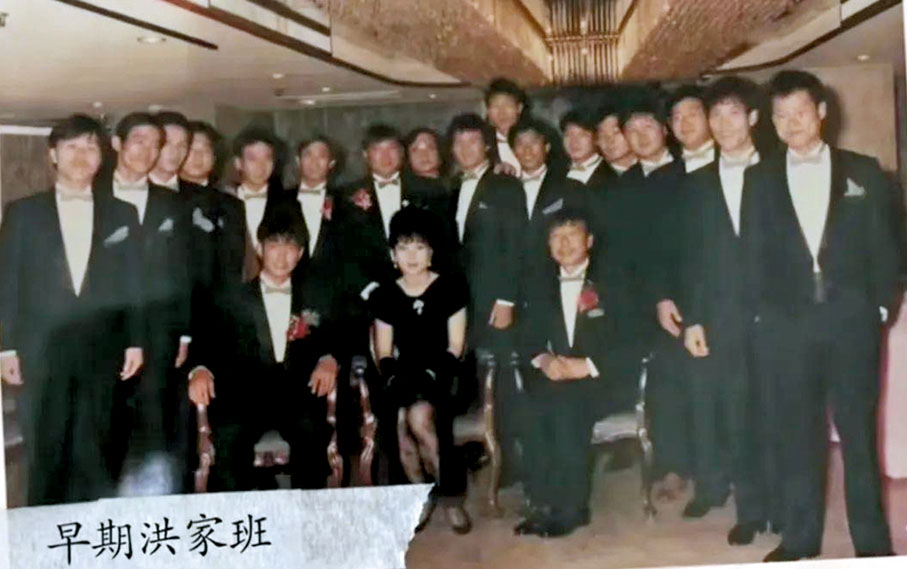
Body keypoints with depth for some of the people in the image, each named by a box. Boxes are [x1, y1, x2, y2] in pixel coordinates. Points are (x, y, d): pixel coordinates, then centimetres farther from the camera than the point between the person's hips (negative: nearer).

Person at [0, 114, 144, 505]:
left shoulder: (122, 215, 11)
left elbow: (132, 283, 8)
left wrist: (135, 341, 1)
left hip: (101, 353, 1)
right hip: (41, 352, 0)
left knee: (94, 457, 2)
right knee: (45, 456, 4)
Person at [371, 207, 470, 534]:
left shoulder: (450, 288, 4)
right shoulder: (384, 296, 11)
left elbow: (455, 348, 0)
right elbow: (384, 354, 10)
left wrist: (430, 375, -14)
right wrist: (395, 379, -9)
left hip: (442, 375, -2)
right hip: (405, 378, 3)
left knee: (419, 416, -32)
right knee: (404, 422, -28)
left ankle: (449, 494, -11)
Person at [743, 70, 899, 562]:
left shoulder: (863, 171, 8)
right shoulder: (760, 179, 10)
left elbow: (884, 245, 6)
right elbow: (753, 252, 8)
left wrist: (882, 304, -1)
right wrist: (764, 312, 0)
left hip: (852, 319, -1)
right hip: (789, 323, 1)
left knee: (858, 430, 4)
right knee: (797, 433, 4)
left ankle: (872, 539, 14)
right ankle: (799, 537, 14)